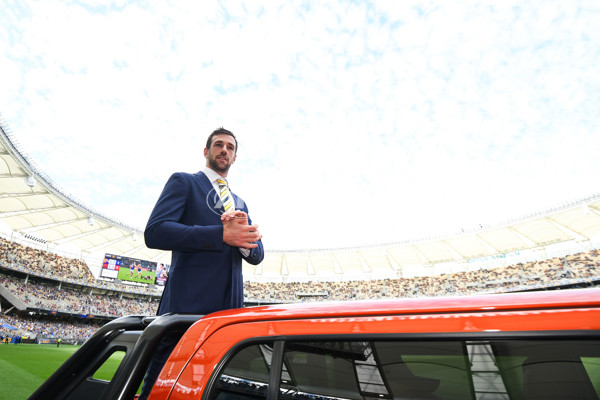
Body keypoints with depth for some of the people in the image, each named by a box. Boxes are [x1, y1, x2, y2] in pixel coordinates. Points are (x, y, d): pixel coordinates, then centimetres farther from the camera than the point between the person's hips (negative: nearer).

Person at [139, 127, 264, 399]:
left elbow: (257, 256, 13)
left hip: (230, 308, 6)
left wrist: (242, 233, -10)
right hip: (187, 303, -5)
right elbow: (155, 232, -11)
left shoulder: (240, 203, 20)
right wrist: (221, 234, -18)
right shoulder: (183, 181, 5)